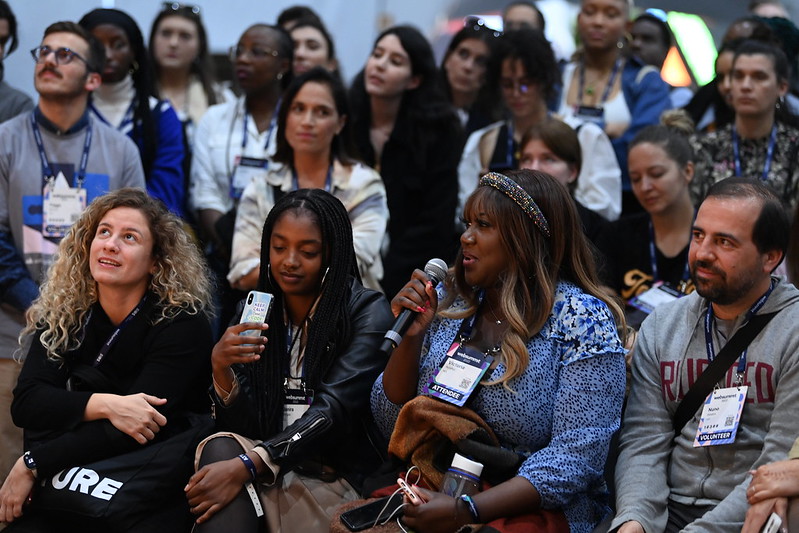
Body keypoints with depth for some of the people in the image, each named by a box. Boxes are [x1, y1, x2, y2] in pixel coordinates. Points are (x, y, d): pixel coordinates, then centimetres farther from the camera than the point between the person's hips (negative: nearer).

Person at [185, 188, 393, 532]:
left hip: (335, 476, -4)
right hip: (267, 473, 4)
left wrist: (246, 466, -29)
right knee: (222, 447, -28)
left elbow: (333, 410, -17)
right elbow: (243, 426, 4)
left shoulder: (366, 311, -4)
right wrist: (222, 369, -17)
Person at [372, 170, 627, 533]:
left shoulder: (582, 320, -8)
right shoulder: (447, 302, 7)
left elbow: (575, 457, -16)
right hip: (429, 496, 5)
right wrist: (411, 336, -7)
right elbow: (391, 426, 8)